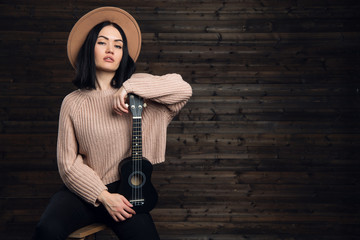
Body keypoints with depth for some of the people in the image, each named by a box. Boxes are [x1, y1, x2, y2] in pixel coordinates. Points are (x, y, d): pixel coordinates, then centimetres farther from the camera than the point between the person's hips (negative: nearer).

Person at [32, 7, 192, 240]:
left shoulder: (137, 86, 2)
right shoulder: (73, 103, 0)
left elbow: (184, 89, -13)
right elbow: (69, 163, -2)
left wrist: (130, 88, -18)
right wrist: (103, 196, -13)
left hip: (125, 189, 2)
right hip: (84, 191, -1)